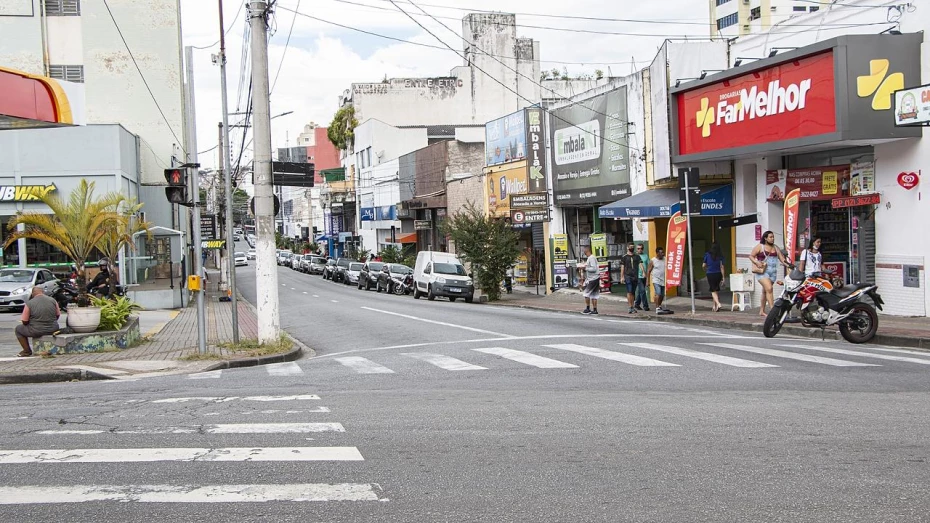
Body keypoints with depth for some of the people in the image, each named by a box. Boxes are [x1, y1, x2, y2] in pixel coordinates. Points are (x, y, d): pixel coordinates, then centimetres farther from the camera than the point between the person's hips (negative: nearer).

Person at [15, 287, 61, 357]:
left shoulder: (29, 303, -11)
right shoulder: (53, 300, -1)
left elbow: (25, 321, -6)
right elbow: (58, 315, 9)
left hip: (36, 331, -3)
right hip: (53, 330, 3)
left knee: (18, 329, 22)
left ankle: (27, 351, 23)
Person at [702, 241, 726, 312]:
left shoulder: (707, 255, -6)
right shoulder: (720, 256, -4)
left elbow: (704, 266, 3)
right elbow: (722, 267, -6)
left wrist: (706, 271, 23)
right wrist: (723, 277, -1)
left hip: (710, 274, -2)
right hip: (718, 274, 2)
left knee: (713, 290, 0)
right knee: (716, 290, 17)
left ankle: (718, 303, -23)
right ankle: (715, 306, 22)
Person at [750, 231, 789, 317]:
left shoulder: (775, 248, 15)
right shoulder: (759, 247, 0)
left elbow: (782, 259, 11)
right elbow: (751, 256, 1)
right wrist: (757, 262, -17)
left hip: (773, 272, 5)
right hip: (762, 272, -5)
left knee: (765, 291, 12)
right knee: (769, 288, -21)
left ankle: (762, 311, 22)